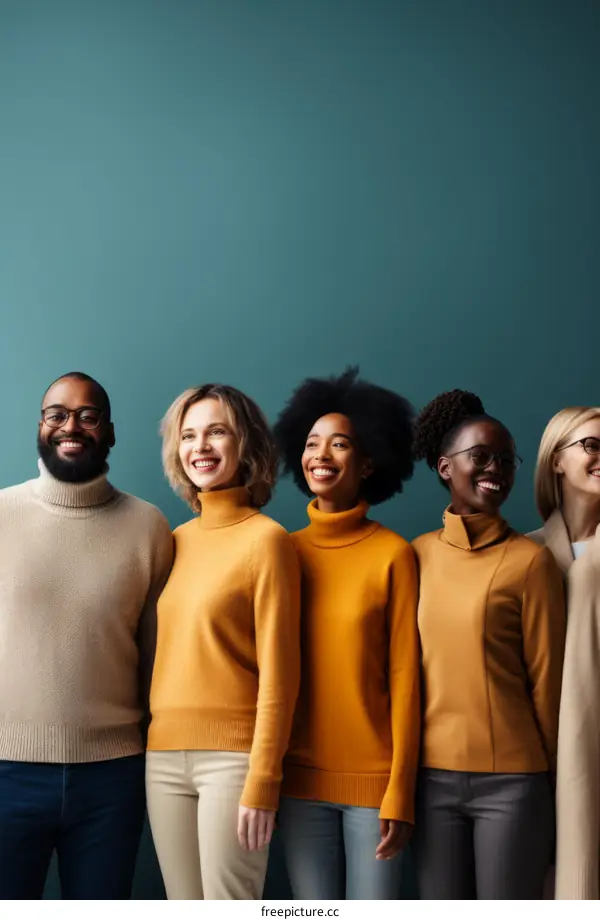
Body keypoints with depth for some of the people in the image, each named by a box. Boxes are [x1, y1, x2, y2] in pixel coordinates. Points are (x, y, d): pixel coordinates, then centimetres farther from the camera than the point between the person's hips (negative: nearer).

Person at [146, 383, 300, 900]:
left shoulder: (266, 538, -6)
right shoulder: (177, 541, 12)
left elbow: (279, 669, -10)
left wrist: (263, 780, -13)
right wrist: (156, 745, 9)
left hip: (232, 755, -6)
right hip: (165, 756, 6)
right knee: (184, 907, 11)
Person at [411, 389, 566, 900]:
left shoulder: (530, 560, -7)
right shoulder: (419, 554, 5)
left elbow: (546, 679, -3)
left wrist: (555, 778, 1)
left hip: (512, 779, -4)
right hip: (434, 775, 4)